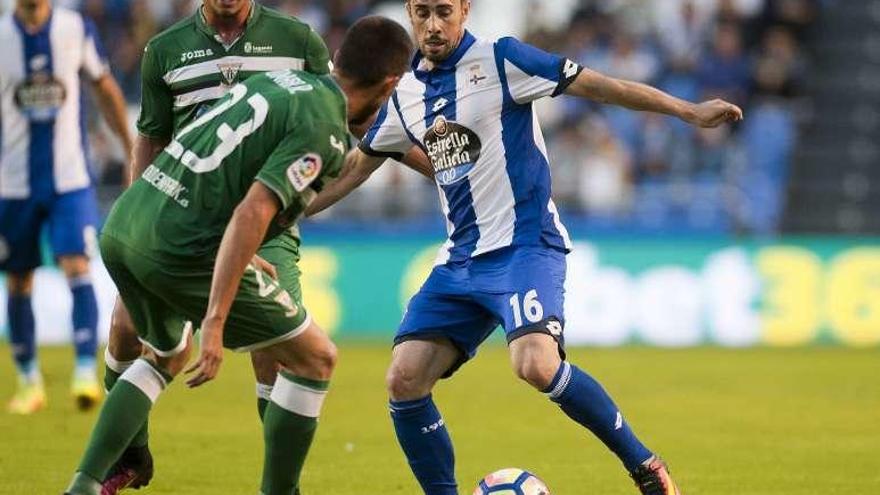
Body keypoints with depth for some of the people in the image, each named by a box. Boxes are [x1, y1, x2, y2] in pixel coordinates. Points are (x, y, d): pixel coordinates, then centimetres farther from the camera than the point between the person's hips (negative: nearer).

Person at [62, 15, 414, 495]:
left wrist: (237, 261, 36)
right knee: (313, 359, 6)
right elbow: (252, 212, -21)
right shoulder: (322, 129, -9)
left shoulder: (278, 78, 16)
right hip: (181, 250, -8)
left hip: (120, 227, 8)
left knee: (166, 357, 33)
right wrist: (214, 323, -24)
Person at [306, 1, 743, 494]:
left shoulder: (499, 60, -7)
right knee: (404, 380, -8)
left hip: (524, 246, -6)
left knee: (536, 364, -29)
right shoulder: (404, 93, 11)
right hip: (461, 260, 6)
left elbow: (594, 84, -9)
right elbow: (356, 166, 25)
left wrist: (689, 111, -14)